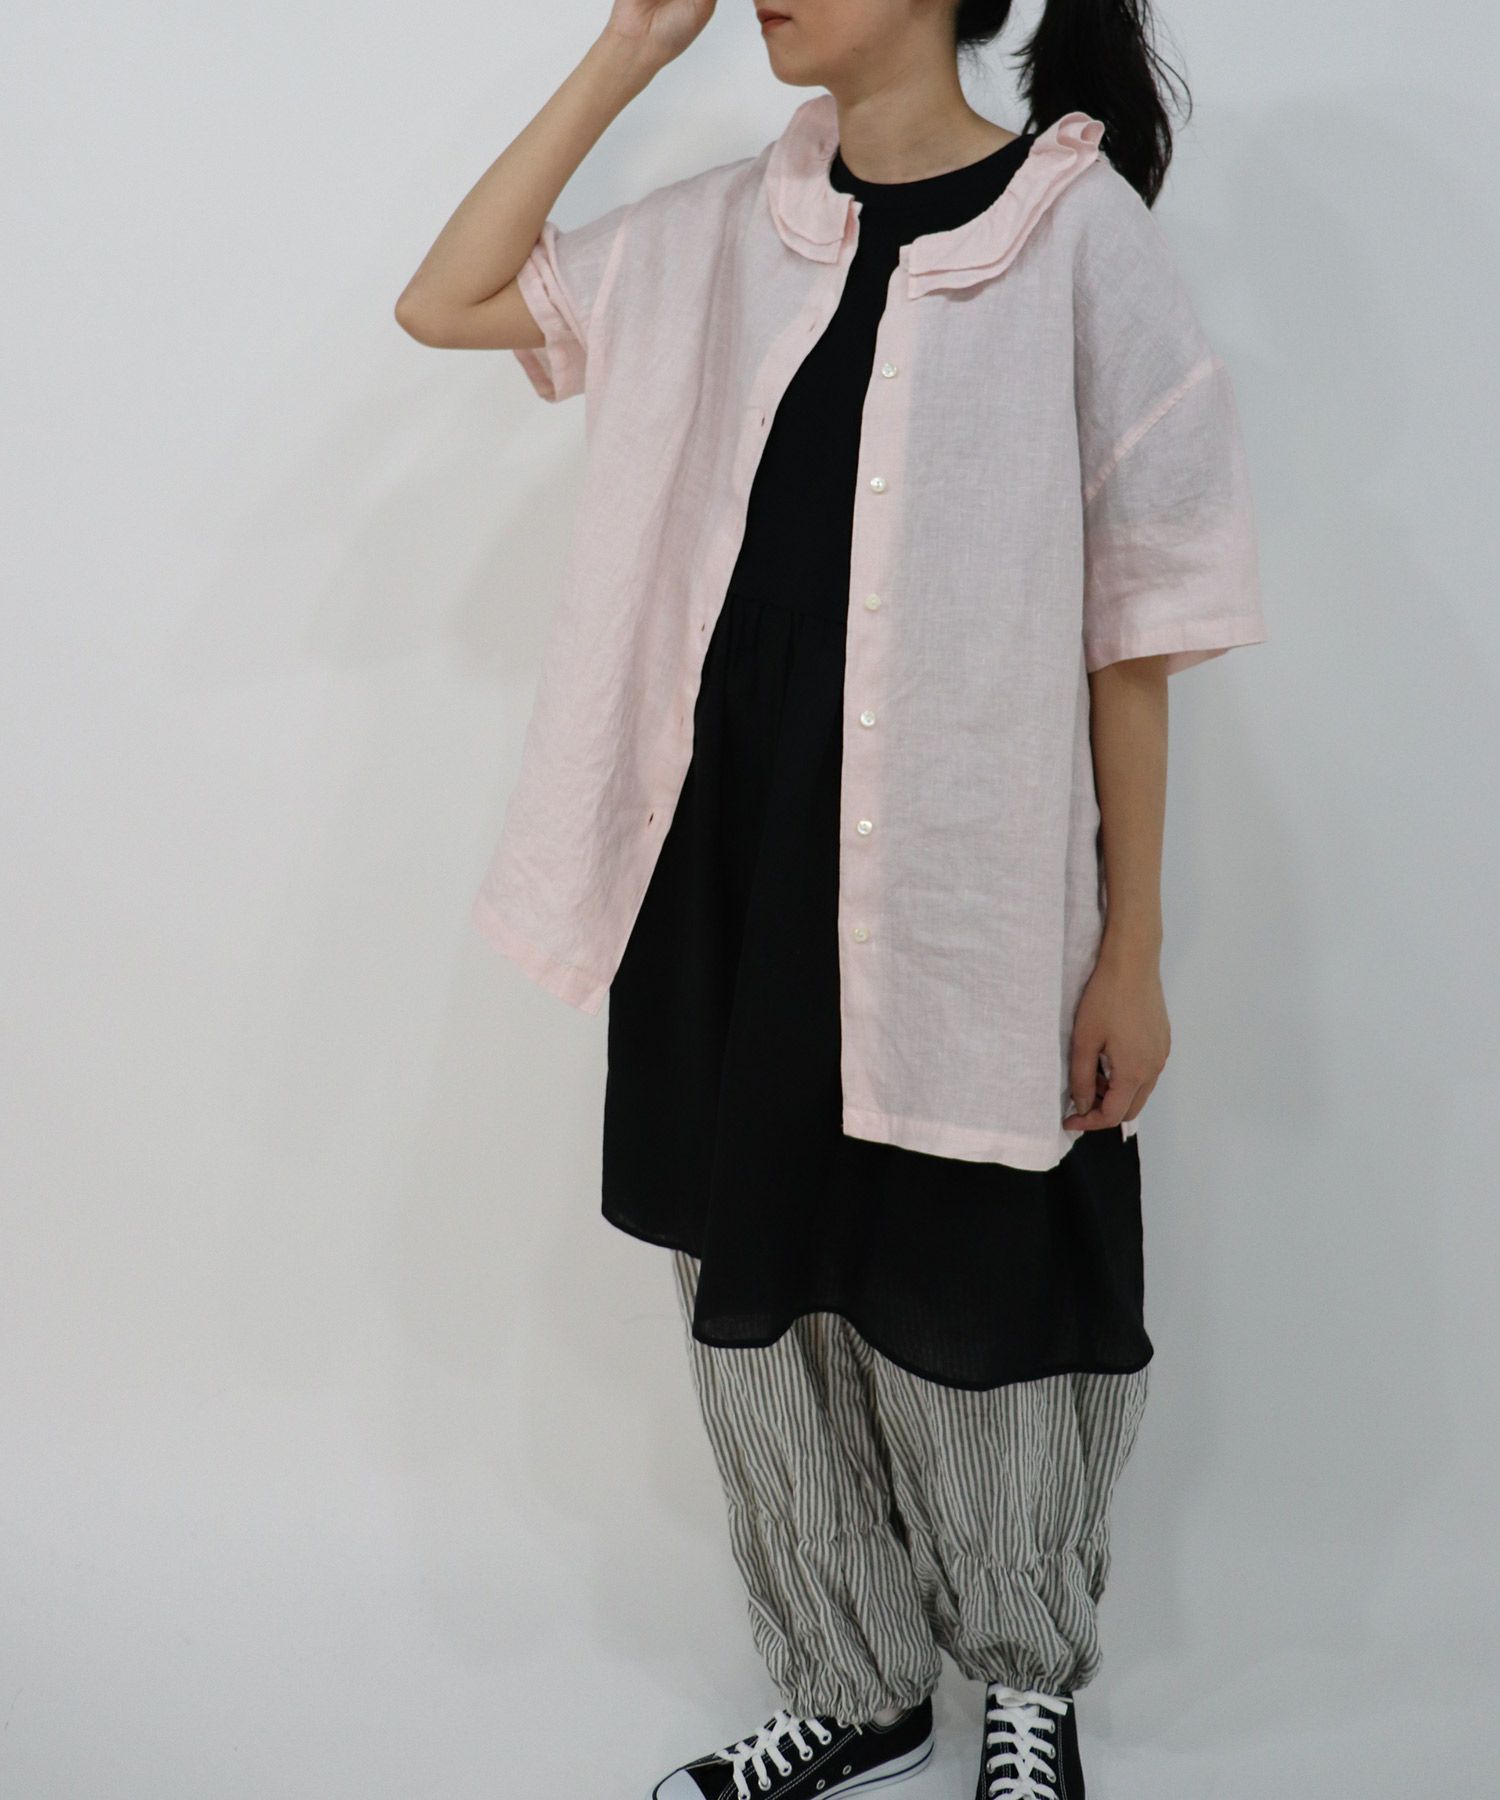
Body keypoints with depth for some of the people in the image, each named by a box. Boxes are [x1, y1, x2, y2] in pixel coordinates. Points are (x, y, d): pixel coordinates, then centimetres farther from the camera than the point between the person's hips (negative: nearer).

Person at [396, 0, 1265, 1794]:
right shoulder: (723, 232, 7)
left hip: (959, 906, -5)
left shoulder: (1080, 234, -7)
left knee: (973, 1323, 10)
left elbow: (1129, 627, -7)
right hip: (723, 887, 5)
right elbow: (444, 301, 9)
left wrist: (1133, 950, -6)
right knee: (759, 1302, 14)